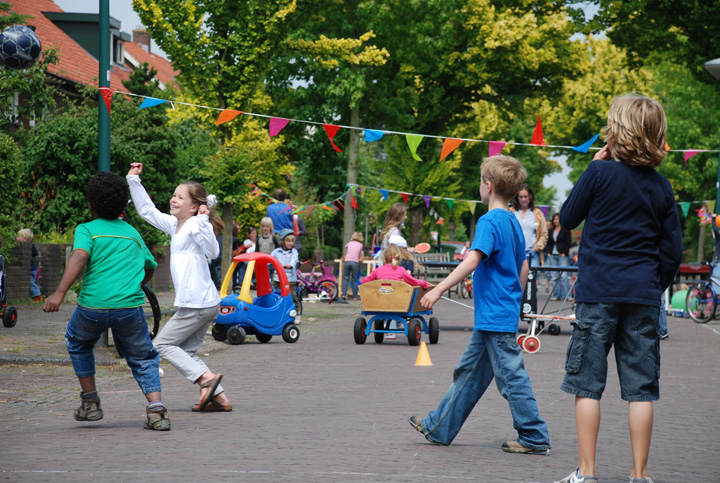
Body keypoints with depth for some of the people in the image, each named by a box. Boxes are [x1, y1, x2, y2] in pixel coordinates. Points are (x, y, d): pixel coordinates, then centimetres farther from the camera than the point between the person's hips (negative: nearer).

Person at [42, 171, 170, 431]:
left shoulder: (87, 229, 5)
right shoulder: (133, 232, 20)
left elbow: (79, 256, -14)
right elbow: (149, 268, 32)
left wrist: (59, 293, -23)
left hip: (93, 305, -2)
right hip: (130, 306, 2)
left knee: (78, 342, 29)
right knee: (143, 358, 18)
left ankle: (90, 402, 28)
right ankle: (156, 407, -4)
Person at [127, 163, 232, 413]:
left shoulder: (195, 225, -11)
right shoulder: (175, 225, 14)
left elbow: (212, 251, -25)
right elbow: (147, 211, 24)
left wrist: (204, 222, -32)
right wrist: (133, 180, 21)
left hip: (198, 303, -9)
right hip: (207, 303, 9)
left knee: (162, 344, -2)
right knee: (186, 351, 13)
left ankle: (206, 377, -12)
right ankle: (220, 397, 7)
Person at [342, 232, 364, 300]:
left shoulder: (349, 243, 18)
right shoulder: (360, 245, 13)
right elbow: (361, 257, 14)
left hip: (347, 261, 1)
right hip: (355, 262, -1)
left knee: (345, 278, 3)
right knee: (354, 280, 2)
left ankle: (343, 294, -9)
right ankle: (355, 296, 1)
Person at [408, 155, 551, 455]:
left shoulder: (489, 221, -15)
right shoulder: (514, 223, 13)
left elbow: (472, 261, -25)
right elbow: (523, 269, 19)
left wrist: (439, 290, -28)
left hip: (495, 316, -9)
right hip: (500, 315, 9)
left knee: (511, 376, -4)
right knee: (469, 373, 14)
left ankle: (534, 438, 1)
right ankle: (439, 428, 21)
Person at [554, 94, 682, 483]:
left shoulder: (601, 173, -7)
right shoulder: (661, 186, 5)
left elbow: (567, 218, 5)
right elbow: (672, 251, 8)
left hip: (598, 290, -3)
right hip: (642, 293, 3)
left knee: (587, 383, 3)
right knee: (641, 387, 5)